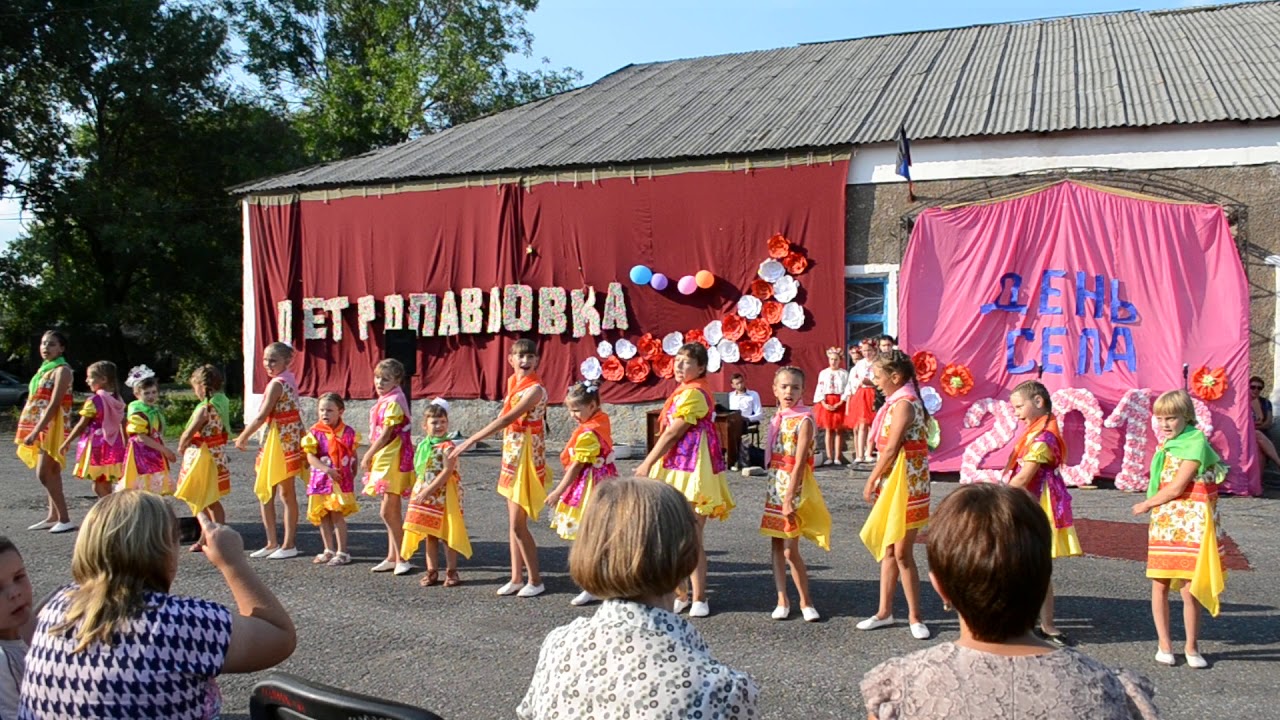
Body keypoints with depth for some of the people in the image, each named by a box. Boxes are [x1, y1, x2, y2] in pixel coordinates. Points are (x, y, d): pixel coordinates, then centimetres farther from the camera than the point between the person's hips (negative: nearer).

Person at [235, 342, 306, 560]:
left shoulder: (276, 384, -16)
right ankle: (272, 543, 21)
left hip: (281, 440, -9)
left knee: (286, 494, -1)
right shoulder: (289, 380, 10)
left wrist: (243, 437, -6)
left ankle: (289, 545, 7)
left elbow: (262, 416, -17)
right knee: (264, 491, 14)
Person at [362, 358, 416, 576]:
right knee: (393, 512, 14)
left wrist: (367, 456, -9)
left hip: (393, 460, -10)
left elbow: (385, 435, -17)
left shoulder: (393, 401, -16)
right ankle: (393, 557, 22)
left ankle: (400, 558, -3)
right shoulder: (384, 400, 14)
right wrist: (371, 456, 11)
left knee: (388, 512, -9)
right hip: (384, 460, 10)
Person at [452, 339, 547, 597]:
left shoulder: (535, 389, -16)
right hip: (511, 455, 8)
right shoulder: (513, 384, 9)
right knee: (513, 522, 11)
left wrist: (471, 441, -26)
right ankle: (516, 578, 20)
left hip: (526, 457, -8)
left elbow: (506, 419, -24)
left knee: (518, 524, -6)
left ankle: (536, 580, 8)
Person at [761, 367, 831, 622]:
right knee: (776, 546, 9)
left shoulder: (804, 420, -12)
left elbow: (799, 463, -18)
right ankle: (782, 600, 19)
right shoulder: (776, 419, 9)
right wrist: (775, 493, 8)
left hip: (794, 487, -7)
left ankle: (805, 601, 13)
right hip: (775, 486, 7)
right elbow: (773, 460, 12)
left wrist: (789, 498, -21)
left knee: (790, 551, -4)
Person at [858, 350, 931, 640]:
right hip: (891, 484, 10)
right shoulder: (898, 401, 13)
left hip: (905, 484, -10)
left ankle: (914, 616, 11)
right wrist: (877, 482, 7)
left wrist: (871, 481, -10)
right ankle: (885, 612, 24)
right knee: (888, 551, 15)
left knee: (902, 553, -2)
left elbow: (891, 449, -19)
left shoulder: (903, 403, -17)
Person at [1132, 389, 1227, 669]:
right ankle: (1164, 644, 17)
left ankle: (1192, 646, 15)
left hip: (1191, 526, -6)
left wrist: (1146, 505, -3)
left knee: (1189, 588, -2)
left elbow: (1176, 488, -15)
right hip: (1163, 522, 6)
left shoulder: (1196, 443, -12)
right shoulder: (1167, 445, 12)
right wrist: (1153, 507, 1)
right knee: (1159, 584, 6)